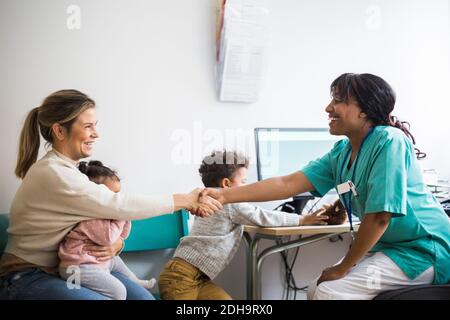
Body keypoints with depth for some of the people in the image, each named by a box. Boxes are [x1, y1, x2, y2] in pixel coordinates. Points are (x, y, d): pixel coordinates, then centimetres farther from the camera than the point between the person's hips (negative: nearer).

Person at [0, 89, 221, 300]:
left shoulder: (68, 170, 7)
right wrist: (187, 200, -17)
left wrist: (116, 243, -16)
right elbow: (118, 205, -23)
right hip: (27, 278, -8)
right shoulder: (51, 173, -20)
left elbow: (108, 216, 8)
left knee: (143, 297, -5)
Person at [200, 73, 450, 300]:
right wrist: (225, 195, -9)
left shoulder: (388, 142, -23)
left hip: (422, 249, -8)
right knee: (316, 289, 7)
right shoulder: (341, 153, 1)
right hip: (387, 245, 8)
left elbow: (380, 216, -25)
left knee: (329, 291, -15)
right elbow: (289, 183, -2)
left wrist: (342, 268, -14)